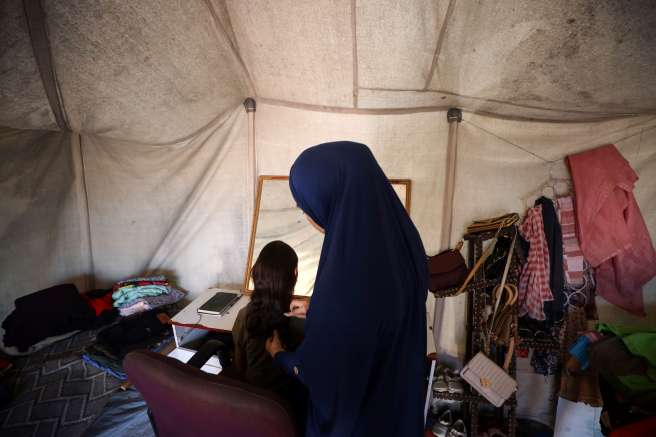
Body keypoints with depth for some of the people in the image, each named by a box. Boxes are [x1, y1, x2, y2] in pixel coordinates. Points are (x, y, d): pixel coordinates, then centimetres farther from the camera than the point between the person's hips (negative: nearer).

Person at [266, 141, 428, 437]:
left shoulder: (344, 281, -42)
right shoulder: (400, 236, -17)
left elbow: (320, 372, -24)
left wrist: (279, 356, -3)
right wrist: (319, 313, 11)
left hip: (355, 413, -5)